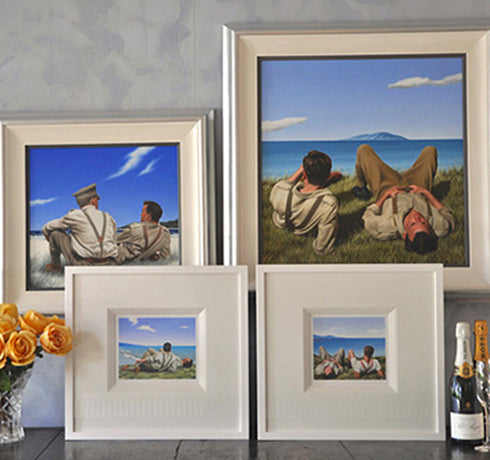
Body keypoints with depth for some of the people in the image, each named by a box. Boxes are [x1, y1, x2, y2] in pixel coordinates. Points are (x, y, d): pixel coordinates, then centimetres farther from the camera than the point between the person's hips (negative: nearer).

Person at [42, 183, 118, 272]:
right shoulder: (109, 219, 10)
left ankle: (55, 265, 28)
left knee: (55, 232, 12)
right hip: (107, 267, 4)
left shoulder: (75, 216, -2)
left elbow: (46, 229, 12)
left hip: (83, 265, -4)